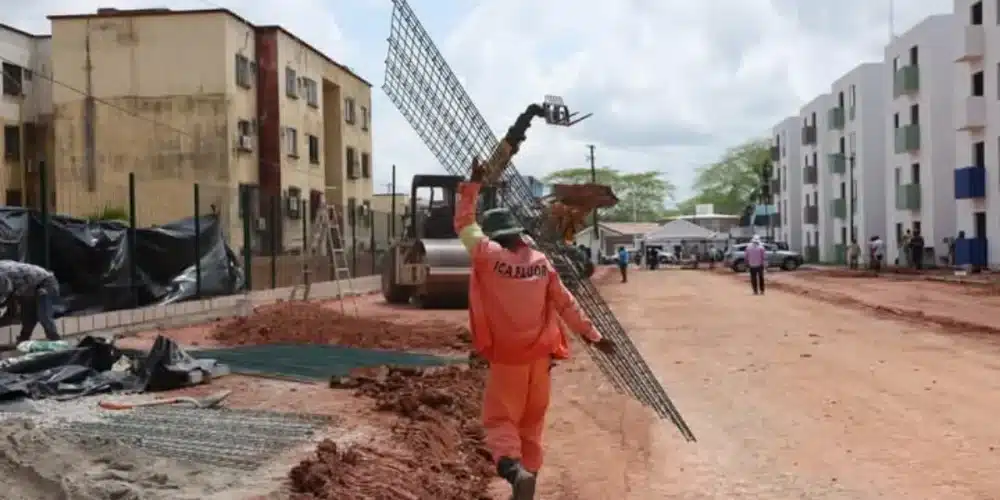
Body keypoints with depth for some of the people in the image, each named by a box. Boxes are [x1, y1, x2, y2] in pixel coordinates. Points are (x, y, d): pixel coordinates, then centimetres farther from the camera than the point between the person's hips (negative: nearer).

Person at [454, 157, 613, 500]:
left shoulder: (488, 256, -10)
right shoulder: (541, 262, 1)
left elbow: (464, 224, 3)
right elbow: (566, 304, 5)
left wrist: (473, 184, 9)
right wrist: (593, 335, 13)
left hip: (506, 358, -4)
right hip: (540, 357, 4)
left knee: (500, 420, 4)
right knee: (532, 424, 16)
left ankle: (514, 469, -23)